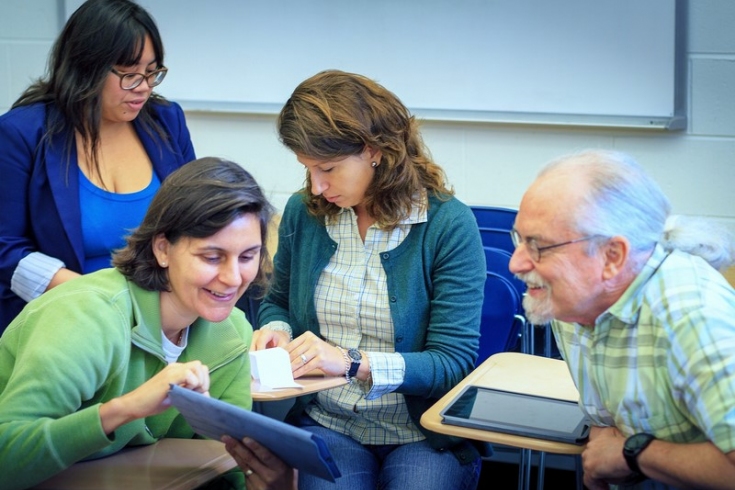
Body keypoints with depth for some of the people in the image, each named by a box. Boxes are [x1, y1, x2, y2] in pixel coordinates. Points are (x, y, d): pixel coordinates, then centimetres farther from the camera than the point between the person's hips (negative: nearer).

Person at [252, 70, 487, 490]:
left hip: (426, 435, -2)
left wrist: (352, 362, -24)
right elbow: (278, 303, 21)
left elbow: (454, 361, -12)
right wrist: (276, 328, -3)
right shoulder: (303, 212, 3)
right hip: (326, 424, 2)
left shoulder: (449, 224, -10)